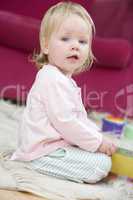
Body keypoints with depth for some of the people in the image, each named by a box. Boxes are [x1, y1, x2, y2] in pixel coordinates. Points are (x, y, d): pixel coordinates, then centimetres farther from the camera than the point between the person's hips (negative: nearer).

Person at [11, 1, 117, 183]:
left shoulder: (64, 79, 16)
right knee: (102, 164, -16)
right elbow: (64, 120, -25)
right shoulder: (52, 79, -20)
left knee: (102, 158, 19)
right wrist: (97, 141, -17)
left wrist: (96, 134, 10)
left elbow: (78, 117, 23)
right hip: (45, 152, -11)